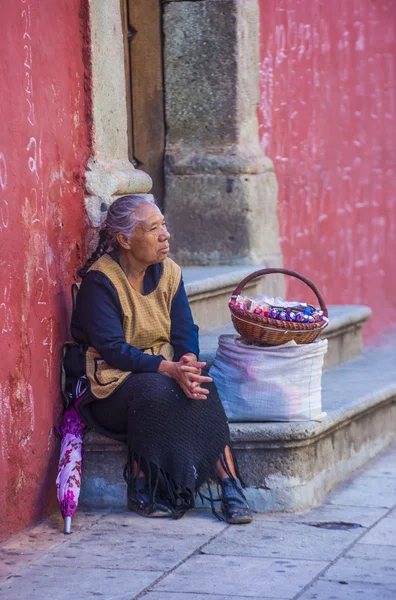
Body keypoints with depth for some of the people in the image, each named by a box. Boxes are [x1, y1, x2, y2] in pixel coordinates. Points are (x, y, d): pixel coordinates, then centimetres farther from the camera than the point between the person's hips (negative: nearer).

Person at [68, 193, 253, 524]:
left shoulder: (168, 272, 5)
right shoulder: (100, 281, -14)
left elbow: (185, 331, 1)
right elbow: (112, 349, -22)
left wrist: (188, 361, -24)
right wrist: (170, 369, -32)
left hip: (166, 371, 5)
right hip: (114, 379, -5)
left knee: (202, 389, -26)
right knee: (154, 392, -36)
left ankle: (229, 485, -29)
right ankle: (141, 490, -21)